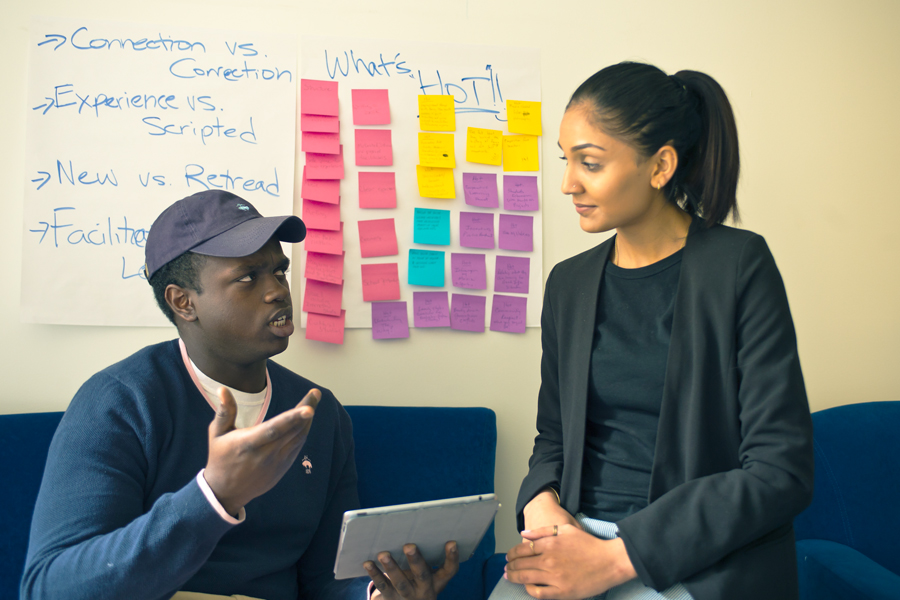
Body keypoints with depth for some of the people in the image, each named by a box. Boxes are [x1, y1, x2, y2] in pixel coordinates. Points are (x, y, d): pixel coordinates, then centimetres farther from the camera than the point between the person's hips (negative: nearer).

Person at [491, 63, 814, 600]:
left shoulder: (740, 265, -6)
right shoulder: (569, 282, 9)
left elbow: (782, 470, -11)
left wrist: (617, 557, -15)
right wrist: (542, 502, -7)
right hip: (577, 537, 5)